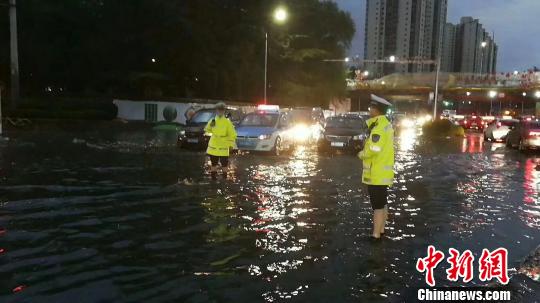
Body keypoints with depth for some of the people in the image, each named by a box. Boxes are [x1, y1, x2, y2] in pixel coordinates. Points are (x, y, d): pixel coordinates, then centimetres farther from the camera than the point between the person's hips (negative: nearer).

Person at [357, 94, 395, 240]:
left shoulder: (379, 126, -20)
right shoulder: (385, 124, 13)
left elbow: (374, 149, -28)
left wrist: (362, 154, -10)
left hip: (377, 173, -10)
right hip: (383, 172, 10)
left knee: (377, 205, -4)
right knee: (382, 203, 16)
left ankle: (376, 235, 2)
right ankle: (381, 230, 27)